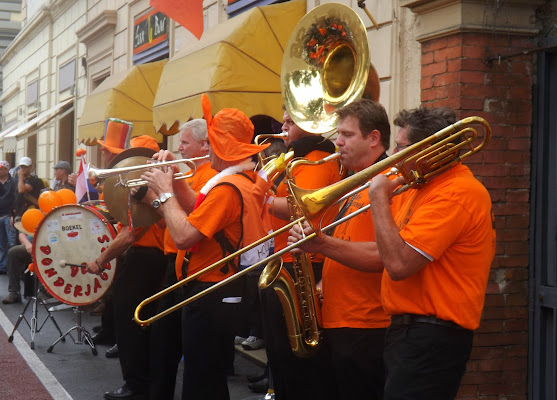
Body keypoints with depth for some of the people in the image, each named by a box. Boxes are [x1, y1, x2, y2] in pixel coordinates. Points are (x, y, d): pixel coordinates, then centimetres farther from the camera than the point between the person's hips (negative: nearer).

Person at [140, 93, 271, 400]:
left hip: (209, 297, -10)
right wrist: (175, 181, 6)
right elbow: (202, 214, 15)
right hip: (231, 292, 10)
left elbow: (183, 236, -27)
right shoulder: (251, 180, 8)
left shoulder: (226, 187, -23)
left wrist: (165, 192, -15)